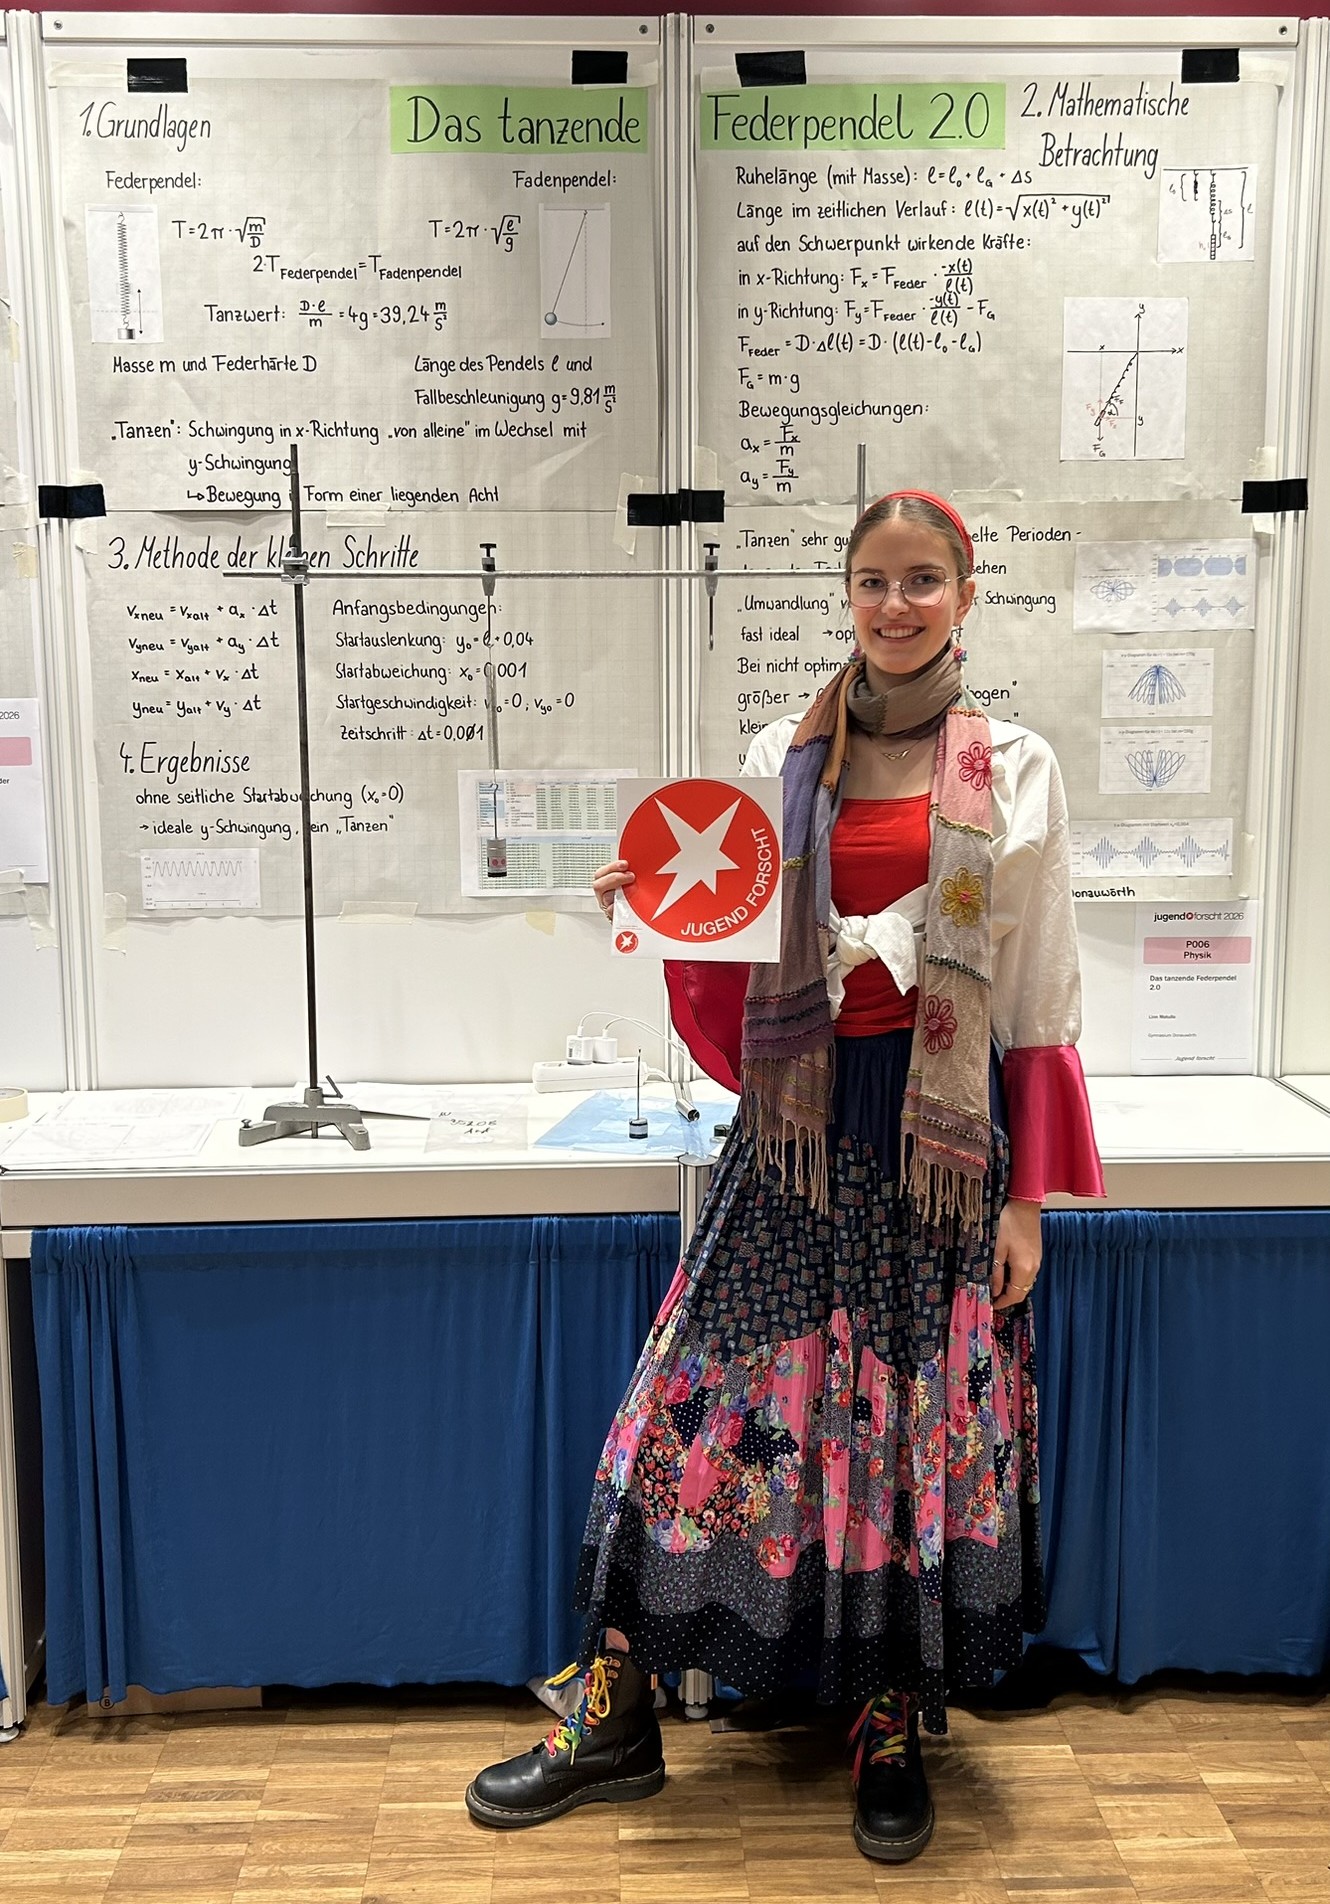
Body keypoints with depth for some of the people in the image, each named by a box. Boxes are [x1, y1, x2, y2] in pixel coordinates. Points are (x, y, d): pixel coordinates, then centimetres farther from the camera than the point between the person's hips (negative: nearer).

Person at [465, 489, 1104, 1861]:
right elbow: (743, 964, 11)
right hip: (797, 1121, 2)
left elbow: (1038, 1000, -1)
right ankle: (615, 1717, 18)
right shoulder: (784, 759, 6)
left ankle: (893, 1722, 28)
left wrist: (1028, 1195, -5)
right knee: (706, 1398, 3)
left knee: (925, 1417, 7)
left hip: (944, 1126, -1)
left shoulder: (1011, 772, 0)